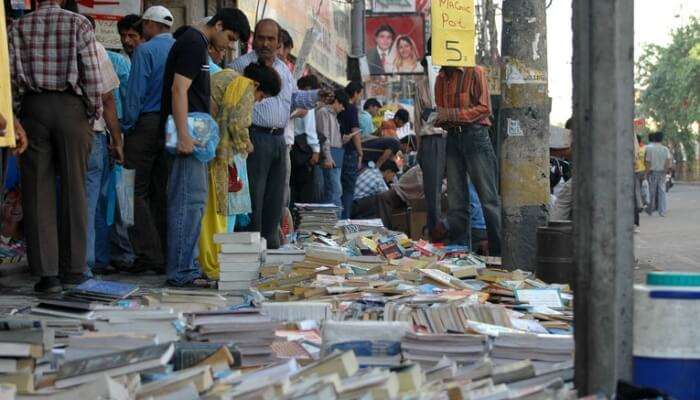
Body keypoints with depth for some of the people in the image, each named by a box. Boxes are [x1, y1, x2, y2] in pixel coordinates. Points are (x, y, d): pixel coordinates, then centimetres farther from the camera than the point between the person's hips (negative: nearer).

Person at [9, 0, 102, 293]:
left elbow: (11, 74, 1)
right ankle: (73, 268, 11)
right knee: (73, 189, 7)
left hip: (33, 107, 1)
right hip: (71, 107, -1)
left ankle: (47, 272, 0)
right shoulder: (79, 24, -1)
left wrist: (16, 111, 10)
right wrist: (95, 111, 4)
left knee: (38, 192, 3)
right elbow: (91, 73, -6)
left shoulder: (18, 27, 5)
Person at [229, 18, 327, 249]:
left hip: (278, 139, 8)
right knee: (253, 197, -7)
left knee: (275, 197, 12)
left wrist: (317, 95, 11)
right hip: (255, 137, -8)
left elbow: (295, 98, 26)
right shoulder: (242, 65, -6)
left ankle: (271, 243, 21)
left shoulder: (283, 69, 18)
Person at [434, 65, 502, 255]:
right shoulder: (441, 78, 15)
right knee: (456, 201, 5)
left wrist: (452, 114, -15)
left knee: (488, 197, -5)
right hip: (452, 138, 6)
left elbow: (484, 108, -8)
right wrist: (436, 118, -1)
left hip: (474, 135, -6)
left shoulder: (475, 72, -2)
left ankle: (499, 252, -2)